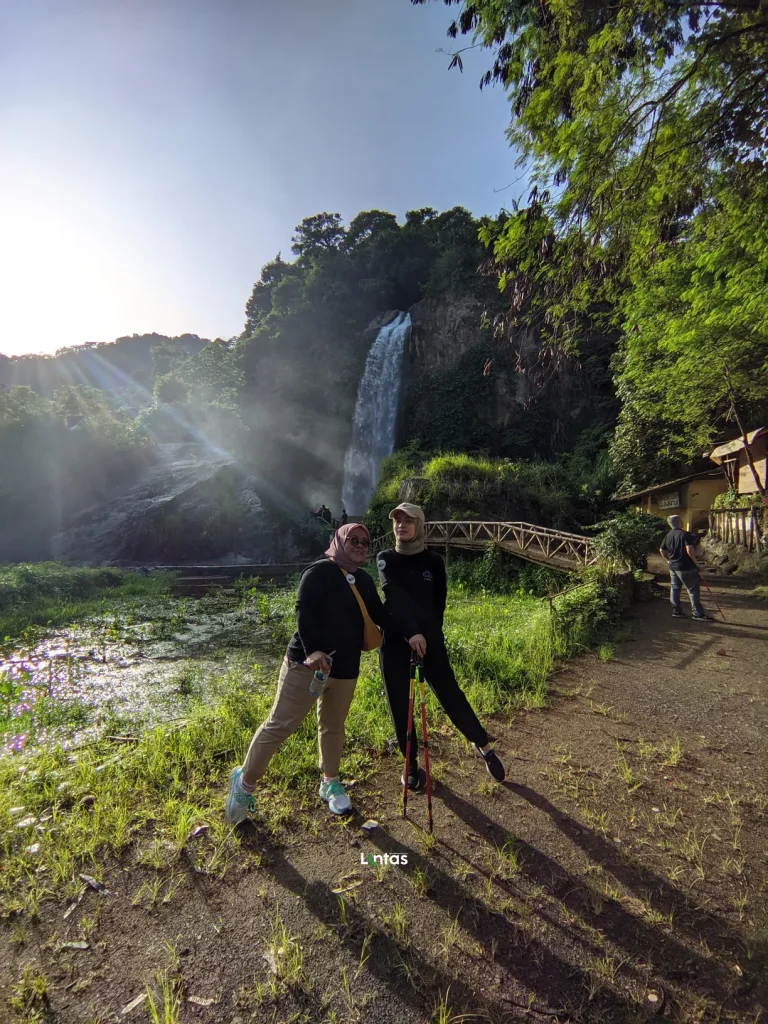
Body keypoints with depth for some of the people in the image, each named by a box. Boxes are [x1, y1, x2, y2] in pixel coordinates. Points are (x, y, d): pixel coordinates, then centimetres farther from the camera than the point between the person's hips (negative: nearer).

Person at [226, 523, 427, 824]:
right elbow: (303, 611, -19)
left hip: (345, 669, 7)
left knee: (333, 727, 19)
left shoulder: (364, 580, 12)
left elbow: (380, 614, 12)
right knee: (280, 725, 0)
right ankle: (245, 782, 19)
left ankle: (330, 783, 38)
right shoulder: (319, 571, -10)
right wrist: (311, 650, -31)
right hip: (307, 663, -6)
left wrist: (410, 634, 0)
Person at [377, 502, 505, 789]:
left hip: (429, 639, -1)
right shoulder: (385, 559, 0)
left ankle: (483, 745, 24)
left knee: (450, 695, 2)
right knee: (399, 704, 7)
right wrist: (412, 631, -26)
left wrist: (430, 633, -6)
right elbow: (393, 594, -14)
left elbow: (439, 603, 3)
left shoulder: (433, 561, 0)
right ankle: (412, 763, 25)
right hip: (394, 641, 1)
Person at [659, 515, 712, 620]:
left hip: (673, 567, 8)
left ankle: (676, 611, 17)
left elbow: (661, 550, 12)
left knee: (675, 588, 13)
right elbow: (689, 549, -24)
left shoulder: (668, 535, 9)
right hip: (685, 567, -7)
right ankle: (698, 614, 1)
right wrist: (694, 561, -13)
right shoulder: (684, 534, -14)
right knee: (693, 590, -1)